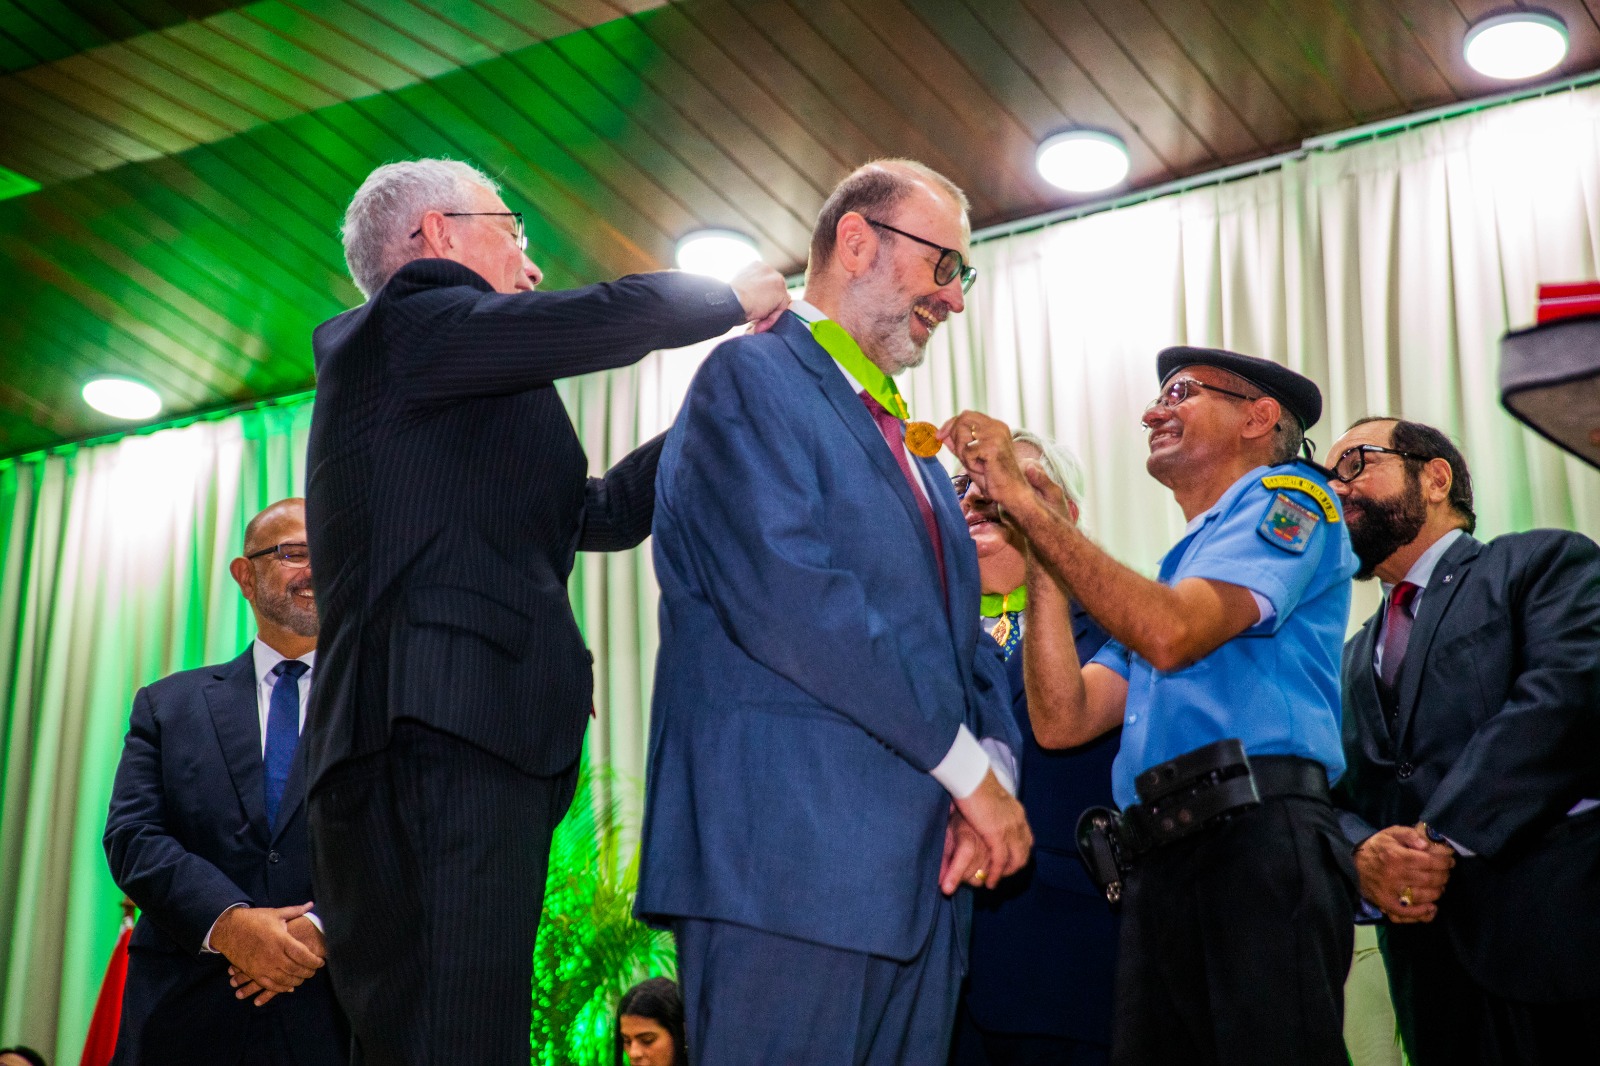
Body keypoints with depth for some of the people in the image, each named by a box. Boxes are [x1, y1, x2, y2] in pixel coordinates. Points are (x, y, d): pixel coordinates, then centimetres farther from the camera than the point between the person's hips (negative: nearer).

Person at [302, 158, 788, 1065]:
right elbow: (612, 318, -11)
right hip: (438, 747, -10)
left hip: (478, 751, 10)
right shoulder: (409, 324, 1)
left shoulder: (446, 402, 30)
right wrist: (734, 297, 9)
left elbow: (603, 513, 30)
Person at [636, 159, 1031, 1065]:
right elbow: (786, 596, -17)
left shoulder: (910, 443, 24)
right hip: (792, 855, -8)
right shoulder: (752, 379, -3)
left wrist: (996, 758, -2)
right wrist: (965, 764, -13)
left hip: (924, 869, 8)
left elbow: (960, 630, 21)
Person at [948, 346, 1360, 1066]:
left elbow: (1171, 635, -14)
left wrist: (1024, 499, -10)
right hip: (1156, 871, 8)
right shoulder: (1179, 565, 31)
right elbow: (1064, 719, 17)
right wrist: (1038, 551, 13)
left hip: (1258, 844, -7)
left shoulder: (1289, 497, 7)